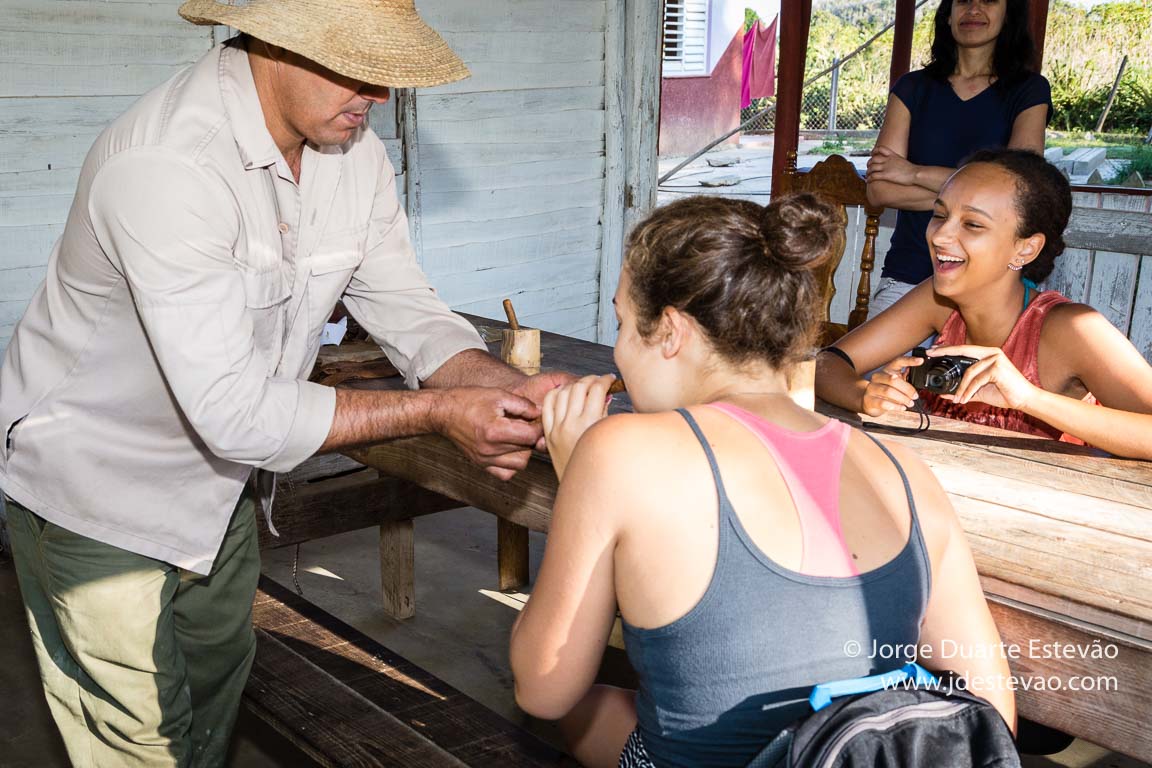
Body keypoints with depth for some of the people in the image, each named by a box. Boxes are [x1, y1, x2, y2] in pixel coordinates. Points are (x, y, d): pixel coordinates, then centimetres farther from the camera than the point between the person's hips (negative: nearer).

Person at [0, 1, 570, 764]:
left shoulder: (353, 151, -9)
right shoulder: (166, 164, -34)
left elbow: (406, 309, -5)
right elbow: (232, 409, -36)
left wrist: (511, 387, -24)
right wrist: (438, 410, -34)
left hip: (219, 483, 7)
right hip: (95, 490, -7)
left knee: (217, 692, 24)